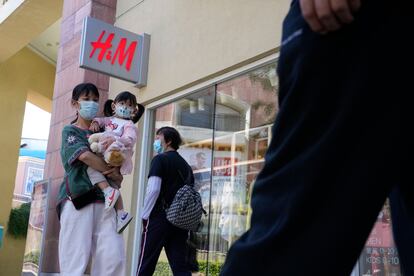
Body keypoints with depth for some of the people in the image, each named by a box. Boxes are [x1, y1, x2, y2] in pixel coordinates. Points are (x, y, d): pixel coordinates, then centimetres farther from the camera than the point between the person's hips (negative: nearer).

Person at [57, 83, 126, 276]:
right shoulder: (70, 131, 9)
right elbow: (84, 155, -10)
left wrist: (118, 177, -1)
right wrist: (111, 172, -5)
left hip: (103, 200, 5)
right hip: (77, 197, -4)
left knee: (115, 256, -9)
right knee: (75, 259, -10)